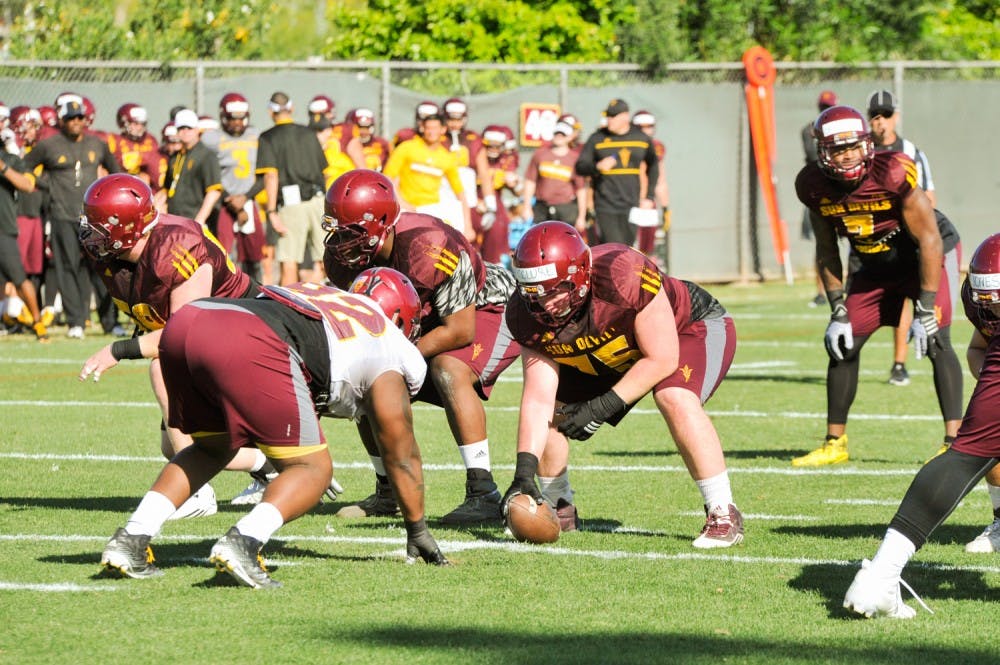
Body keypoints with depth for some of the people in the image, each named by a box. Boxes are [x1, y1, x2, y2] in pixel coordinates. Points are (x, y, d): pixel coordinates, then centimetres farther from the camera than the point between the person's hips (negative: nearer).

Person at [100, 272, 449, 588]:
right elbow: (401, 456, 32)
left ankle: (130, 539, 15)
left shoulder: (318, 293, 42)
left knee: (212, 447, 30)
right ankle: (242, 542, -18)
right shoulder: (393, 357, 25)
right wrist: (418, 531, 45)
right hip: (249, 346, -7)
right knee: (312, 469, 8)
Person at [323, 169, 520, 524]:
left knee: (449, 371, -33)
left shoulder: (429, 249, -38)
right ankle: (389, 493, 17)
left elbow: (460, 331, -30)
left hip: (488, 310, -8)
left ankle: (484, 494, -30)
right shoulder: (342, 257, -15)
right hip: (430, 318, 8)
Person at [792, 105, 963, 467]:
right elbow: (827, 252, -2)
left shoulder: (892, 174, -33)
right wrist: (838, 311, -5)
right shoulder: (815, 186, -17)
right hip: (876, 266, 5)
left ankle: (955, 441, -20)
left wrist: (926, 311, -27)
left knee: (935, 341, -20)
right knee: (843, 344, 2)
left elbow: (930, 240, -26)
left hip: (929, 256, -5)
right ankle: (835, 443, 14)